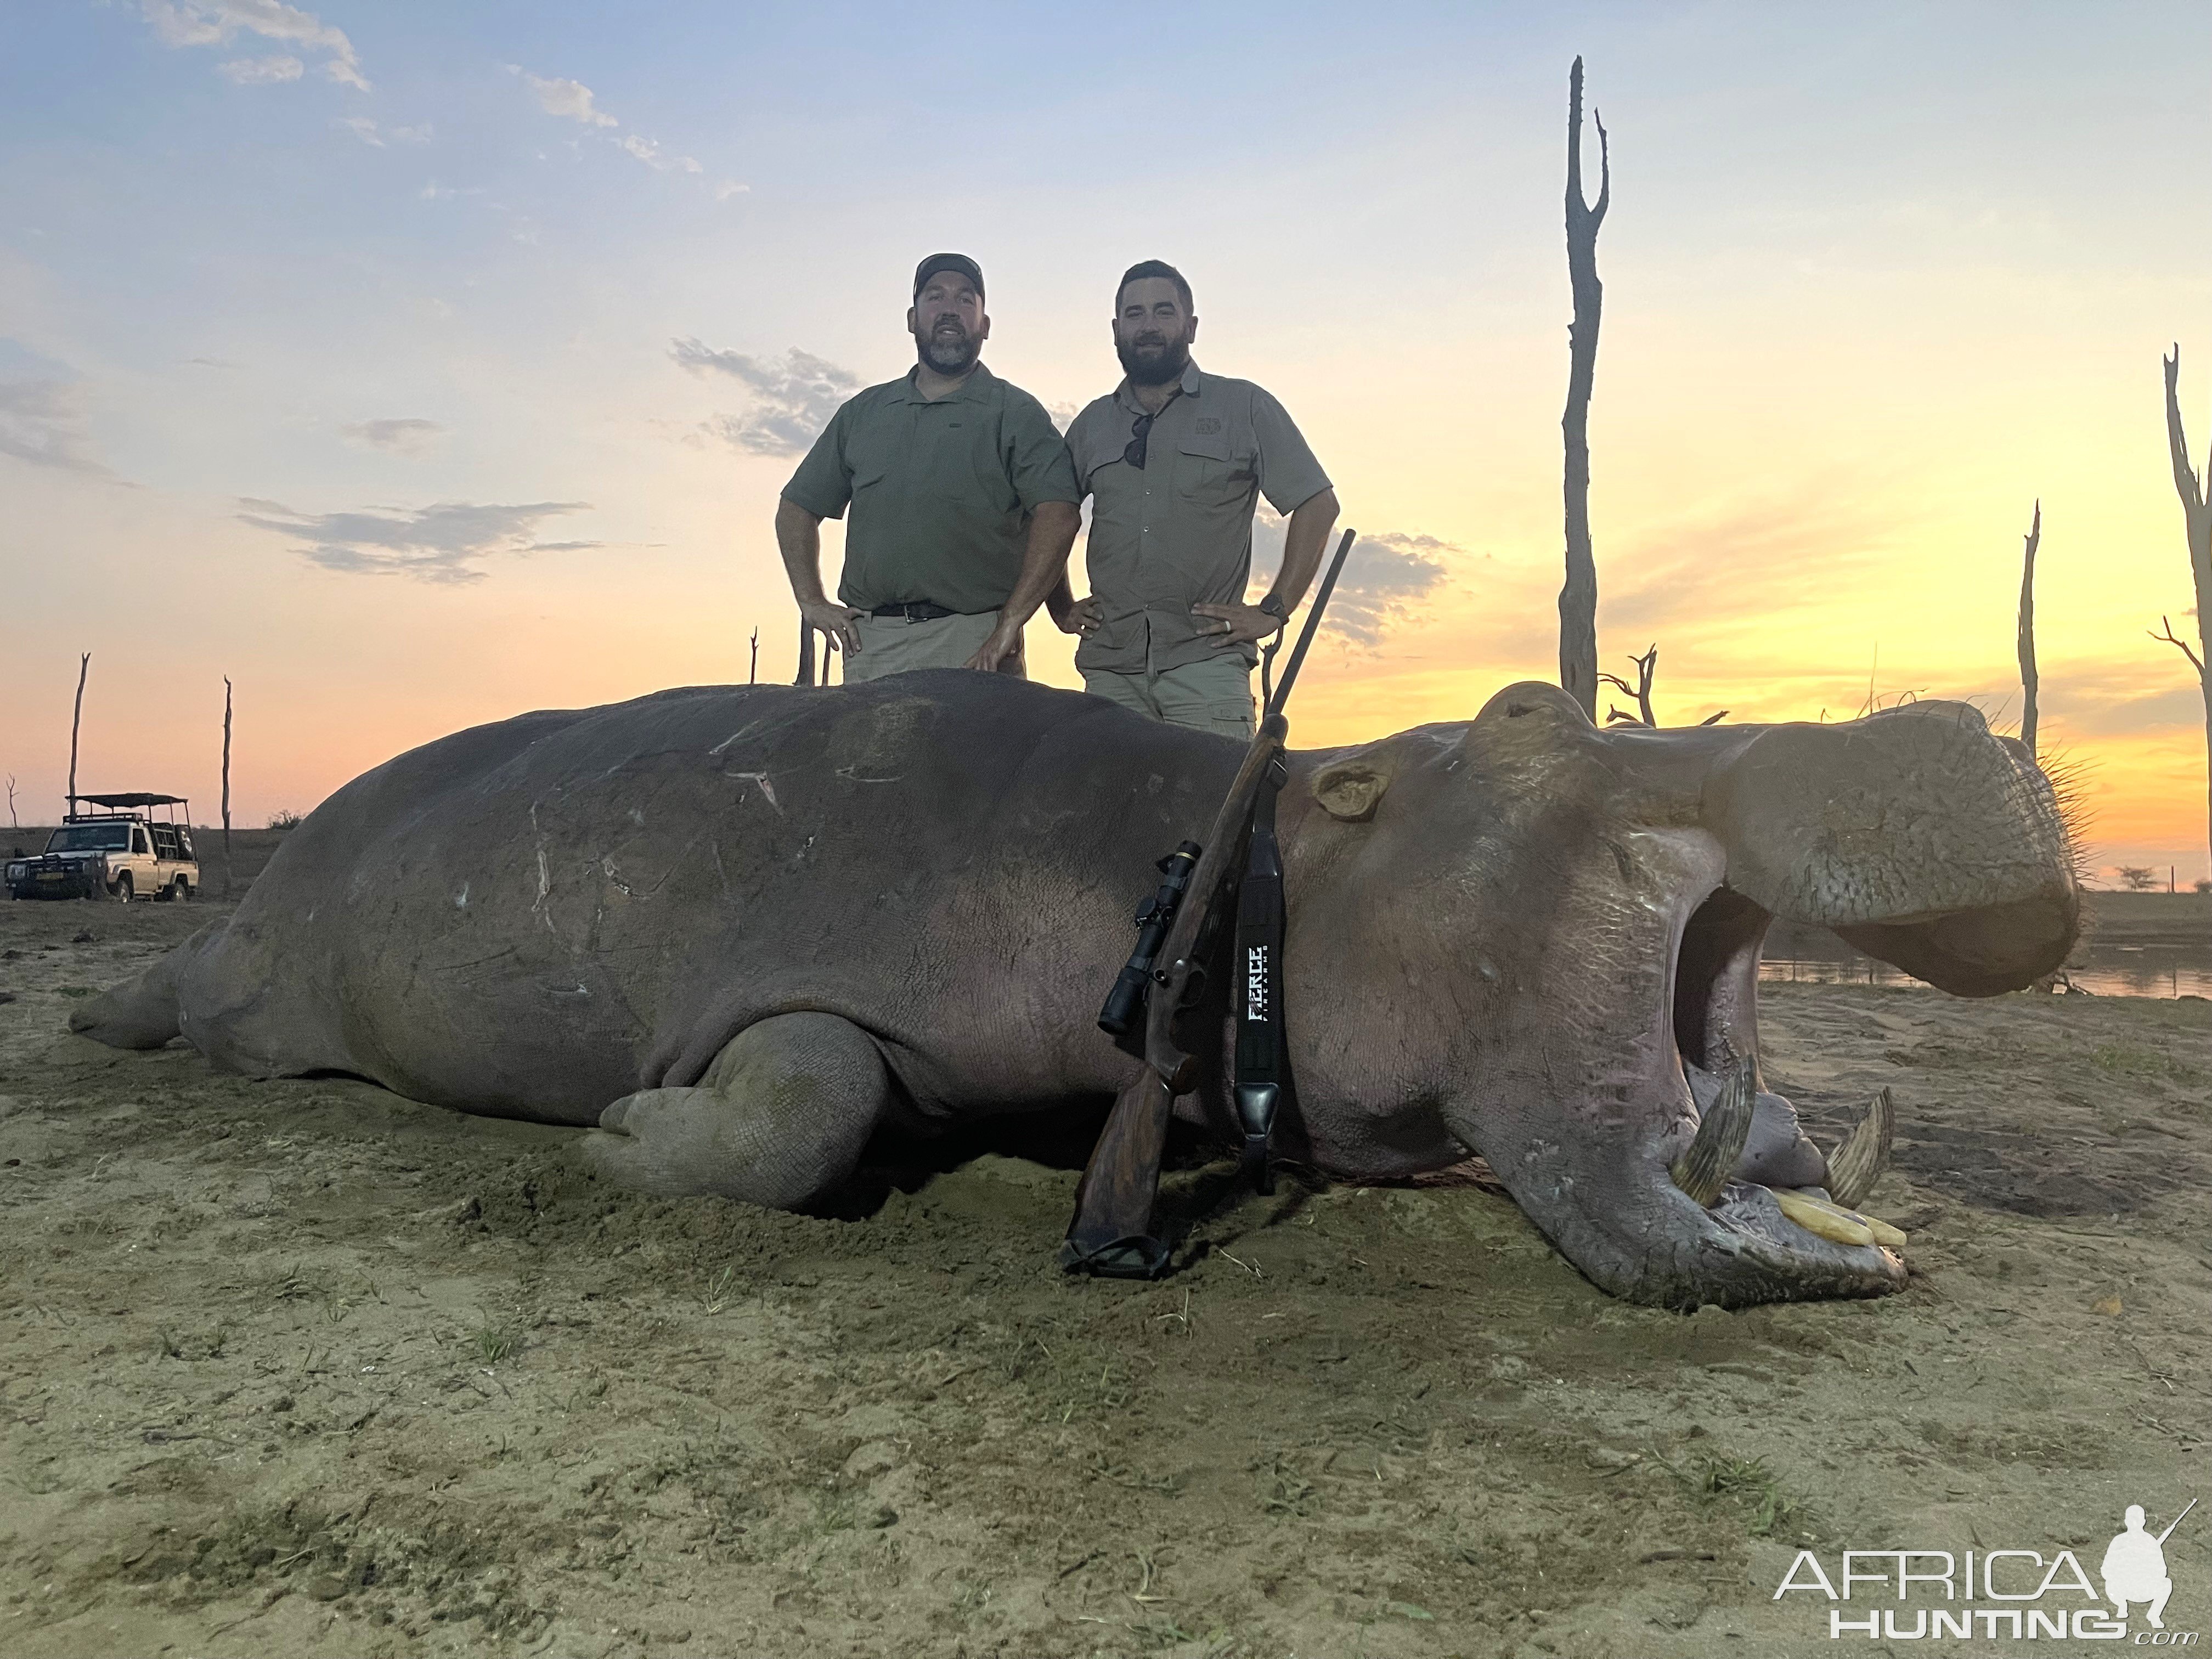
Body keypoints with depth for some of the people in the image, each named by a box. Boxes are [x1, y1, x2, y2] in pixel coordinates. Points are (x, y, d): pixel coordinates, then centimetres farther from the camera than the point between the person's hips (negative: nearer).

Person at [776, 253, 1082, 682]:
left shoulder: (1015, 413, 4)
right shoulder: (863, 413, 18)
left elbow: (1059, 514, -10)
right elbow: (798, 507, 23)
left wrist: (1010, 625, -18)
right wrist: (812, 601, 8)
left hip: (973, 645, -3)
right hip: (869, 641, 4)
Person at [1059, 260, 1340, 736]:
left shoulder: (1244, 407, 8)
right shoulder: (1092, 425, 17)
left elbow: (1318, 504, 4)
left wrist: (1273, 611, -4)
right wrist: (1062, 609, 14)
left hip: (1206, 659, -3)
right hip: (1110, 666, 3)